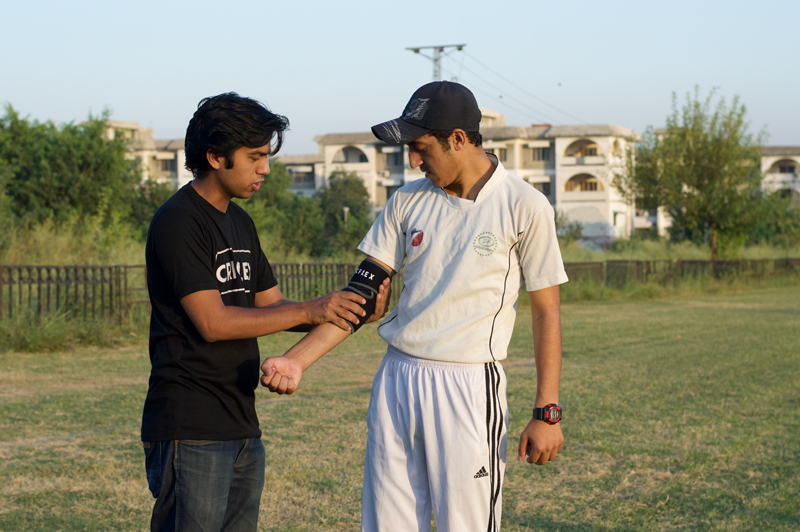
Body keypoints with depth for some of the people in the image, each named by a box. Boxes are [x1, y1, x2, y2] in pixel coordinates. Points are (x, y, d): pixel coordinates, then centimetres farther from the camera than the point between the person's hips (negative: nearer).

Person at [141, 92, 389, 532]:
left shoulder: (240, 222, 17)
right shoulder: (177, 222, -12)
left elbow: (271, 306, 16)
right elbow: (213, 322, -19)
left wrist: (352, 310, 0)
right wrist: (309, 311, -18)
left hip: (242, 426, 9)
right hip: (190, 431, -9)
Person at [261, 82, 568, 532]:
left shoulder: (524, 206, -6)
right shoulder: (408, 202, 8)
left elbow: (547, 312, -4)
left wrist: (547, 413, -9)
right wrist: (298, 360, -6)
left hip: (469, 387, -5)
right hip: (397, 378, 5)